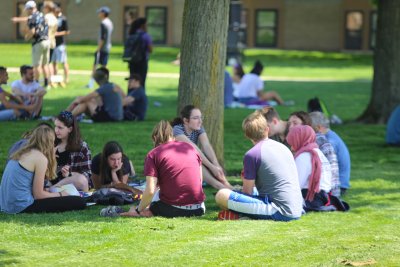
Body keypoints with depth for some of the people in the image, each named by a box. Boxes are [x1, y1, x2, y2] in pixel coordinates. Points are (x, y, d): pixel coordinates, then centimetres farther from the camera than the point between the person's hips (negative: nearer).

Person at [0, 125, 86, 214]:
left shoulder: (21, 153, 16)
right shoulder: (41, 158, -8)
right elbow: (38, 195, -7)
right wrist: (60, 194, 7)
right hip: (21, 207, -9)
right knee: (79, 202, -10)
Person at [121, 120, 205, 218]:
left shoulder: (153, 155, 0)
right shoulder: (190, 148, 13)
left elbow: (150, 191, -8)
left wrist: (138, 210, 7)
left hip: (172, 209, -3)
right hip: (198, 209, 3)